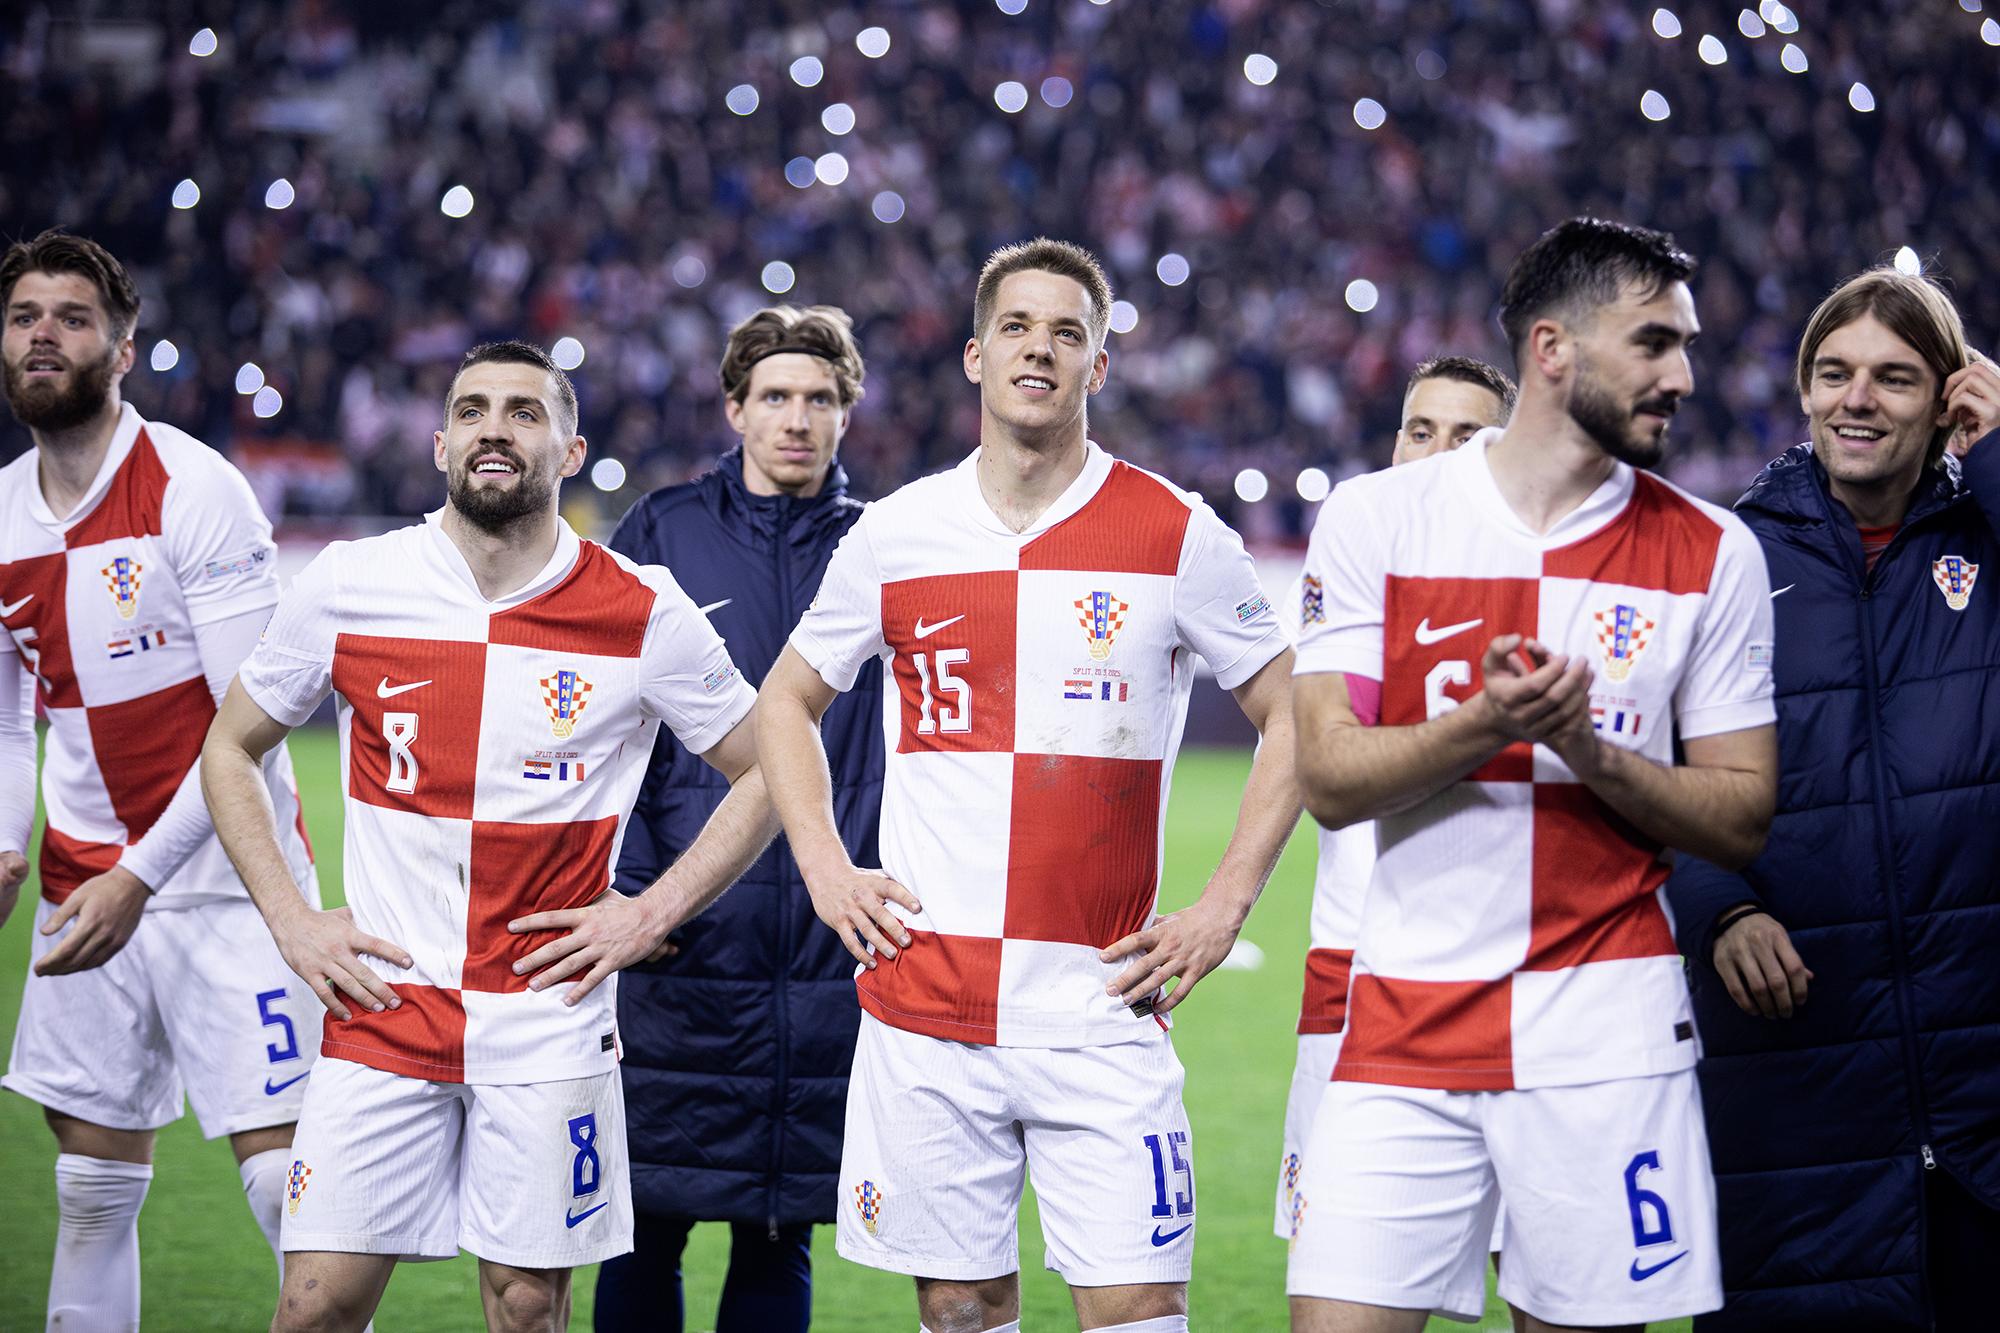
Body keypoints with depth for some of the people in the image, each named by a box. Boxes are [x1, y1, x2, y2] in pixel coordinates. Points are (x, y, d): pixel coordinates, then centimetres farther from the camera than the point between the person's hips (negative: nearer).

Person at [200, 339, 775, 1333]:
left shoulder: (642, 614, -3)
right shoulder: (346, 587, 0)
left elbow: (764, 772, 8)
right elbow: (229, 747, 13)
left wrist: (652, 914, -2)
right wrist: (288, 920, 3)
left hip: (549, 1018, -1)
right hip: (381, 1008, 1)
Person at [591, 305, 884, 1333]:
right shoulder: (661, 536, 5)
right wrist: (628, 888, -7)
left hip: (831, 956, 1)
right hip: (679, 942, -1)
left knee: (780, 1242, 6)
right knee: (647, 1228, 1)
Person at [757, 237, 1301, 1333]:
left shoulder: (1177, 536, 0)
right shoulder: (897, 534, 7)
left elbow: (1292, 716, 8)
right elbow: (786, 701, 21)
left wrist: (1223, 907, 0)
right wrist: (825, 868, 7)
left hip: (1100, 1007, -2)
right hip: (924, 996, 2)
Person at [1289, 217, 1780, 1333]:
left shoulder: (1713, 554, 5)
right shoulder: (1377, 519, 3)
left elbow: (1743, 820, 4)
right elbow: (1330, 779, -3)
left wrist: (1592, 754, -13)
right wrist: (1487, 726, -19)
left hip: (1610, 1026, 1)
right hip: (1406, 1023, 0)